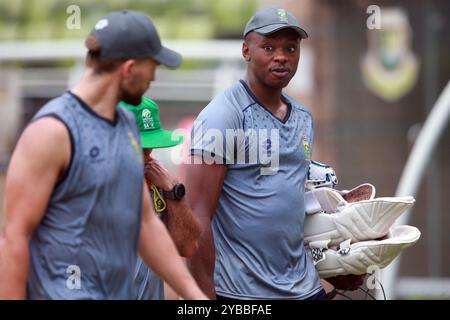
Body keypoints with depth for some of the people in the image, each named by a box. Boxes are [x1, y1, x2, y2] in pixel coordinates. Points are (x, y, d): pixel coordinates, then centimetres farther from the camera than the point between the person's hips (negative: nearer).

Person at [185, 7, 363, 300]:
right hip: (241, 292, -6)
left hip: (305, 286, 7)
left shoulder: (303, 118, 11)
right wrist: (206, 293, -19)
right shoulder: (223, 115, -10)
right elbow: (197, 214, -15)